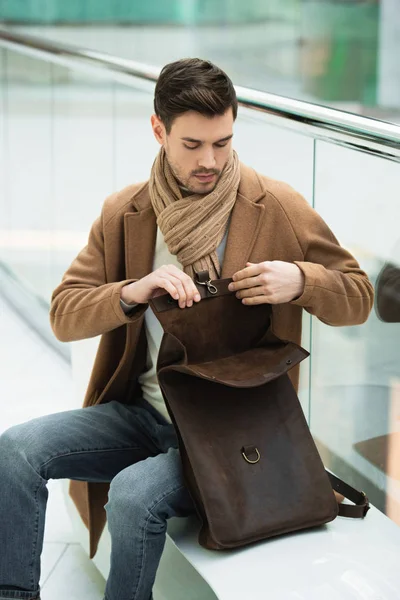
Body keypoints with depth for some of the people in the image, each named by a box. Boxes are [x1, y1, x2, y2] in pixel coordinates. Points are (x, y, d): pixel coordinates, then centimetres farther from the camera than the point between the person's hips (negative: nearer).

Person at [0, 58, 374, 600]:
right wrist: (133, 292, -21)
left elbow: (359, 297, 1)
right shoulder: (124, 213, 3)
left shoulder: (279, 208, -6)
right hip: (144, 411, 4)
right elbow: (63, 315, -1)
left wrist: (300, 281, -21)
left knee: (135, 494, -31)